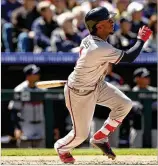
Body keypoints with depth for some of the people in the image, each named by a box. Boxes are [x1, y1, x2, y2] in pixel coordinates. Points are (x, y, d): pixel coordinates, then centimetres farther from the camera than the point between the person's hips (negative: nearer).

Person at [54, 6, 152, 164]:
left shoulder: (89, 39, -9)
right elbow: (129, 57, -30)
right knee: (81, 133, 5)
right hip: (80, 94, -9)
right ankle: (61, 148, 40)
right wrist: (141, 39, -17)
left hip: (96, 85, 9)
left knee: (125, 104, -1)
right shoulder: (101, 49, -37)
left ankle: (99, 138, 16)